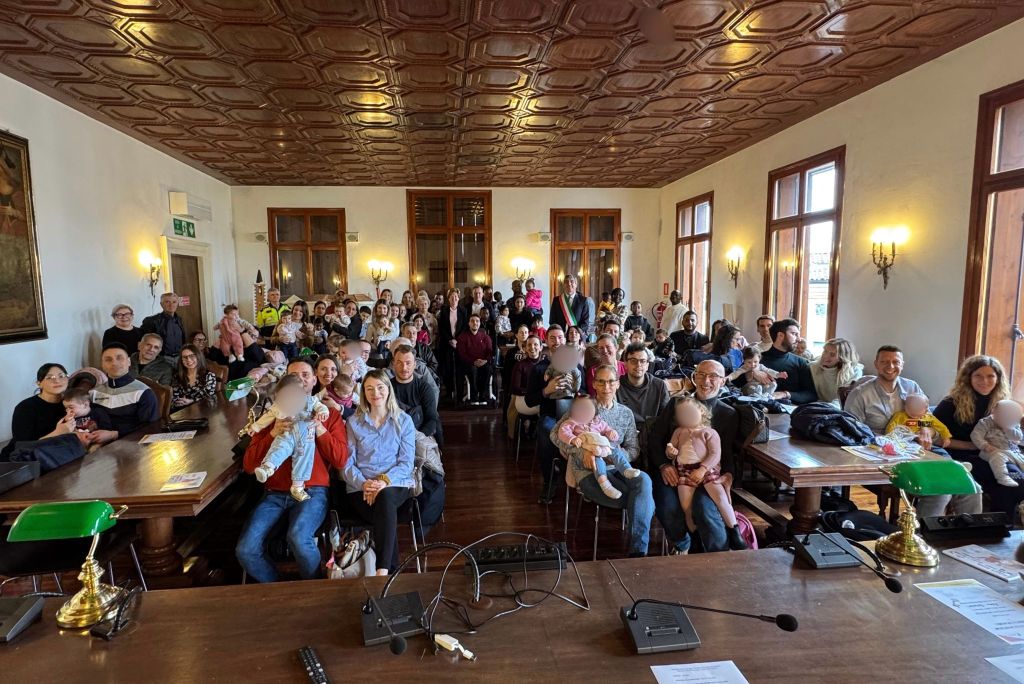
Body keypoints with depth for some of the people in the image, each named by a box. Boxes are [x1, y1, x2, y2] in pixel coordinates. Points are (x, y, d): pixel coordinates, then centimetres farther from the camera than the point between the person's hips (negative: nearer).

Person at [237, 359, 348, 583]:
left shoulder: (328, 414, 11)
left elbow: (341, 460, 0)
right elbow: (248, 465, 7)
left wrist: (318, 428, -10)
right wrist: (273, 434, -9)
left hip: (312, 491, -3)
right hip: (274, 493, 3)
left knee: (298, 539, -32)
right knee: (245, 549, -20)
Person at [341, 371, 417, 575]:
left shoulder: (404, 421, 11)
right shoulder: (353, 422, 13)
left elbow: (407, 462, 3)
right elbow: (347, 464, 6)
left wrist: (385, 481, -15)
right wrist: (363, 483, -14)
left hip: (396, 484, -1)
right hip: (361, 488, 1)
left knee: (385, 497, -37)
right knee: (386, 515, -33)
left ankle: (382, 571, -39)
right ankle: (393, 570, -20)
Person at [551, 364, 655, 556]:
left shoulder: (626, 413, 13)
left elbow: (634, 450, 11)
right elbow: (555, 434, -3)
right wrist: (582, 452, -16)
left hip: (616, 468, 4)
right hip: (588, 471, -4)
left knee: (643, 480, -32)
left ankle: (638, 550, -28)